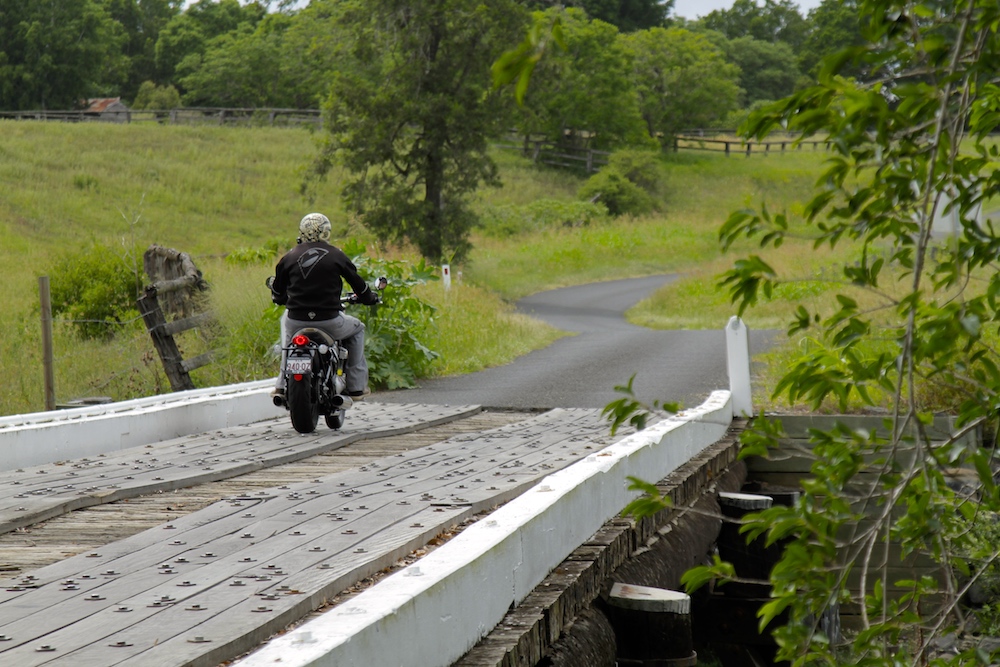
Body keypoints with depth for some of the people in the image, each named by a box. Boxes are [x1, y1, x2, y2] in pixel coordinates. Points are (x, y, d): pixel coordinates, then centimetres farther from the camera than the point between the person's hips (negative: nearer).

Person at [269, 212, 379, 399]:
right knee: (357, 328, 28)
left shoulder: (289, 257, 6)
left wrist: (280, 299, 39)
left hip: (296, 322, 2)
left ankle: (282, 385, 32)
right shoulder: (336, 255, 1)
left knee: (286, 322, 38)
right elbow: (358, 283, 8)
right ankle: (356, 386, 21)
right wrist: (370, 298, 29)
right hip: (329, 322, -2)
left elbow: (277, 293, 14)